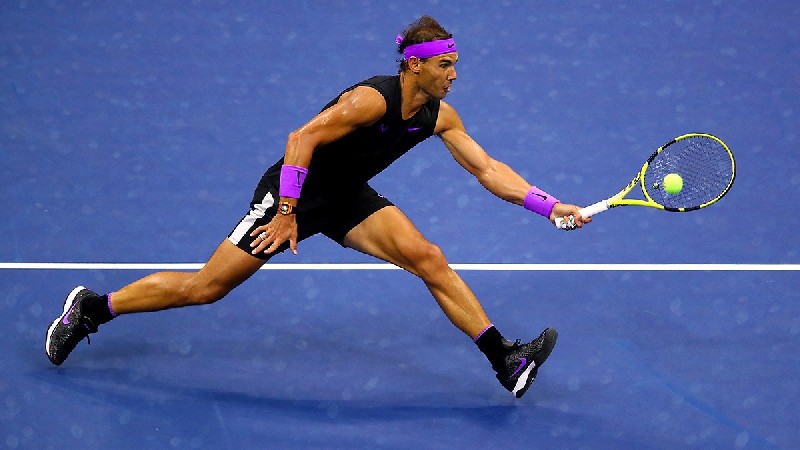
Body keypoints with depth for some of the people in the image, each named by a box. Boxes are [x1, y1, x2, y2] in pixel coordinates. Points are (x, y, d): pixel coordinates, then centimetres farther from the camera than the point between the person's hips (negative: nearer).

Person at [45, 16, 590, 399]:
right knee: (207, 286, -5)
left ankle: (505, 360, -12)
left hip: (348, 199, 7)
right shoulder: (372, 99, -27)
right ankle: (91, 308, 11)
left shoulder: (440, 117, -4)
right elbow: (301, 139, -29)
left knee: (429, 259, -12)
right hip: (294, 191, -7)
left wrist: (549, 205, -10)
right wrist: (287, 212, -29)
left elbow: (487, 168, -1)